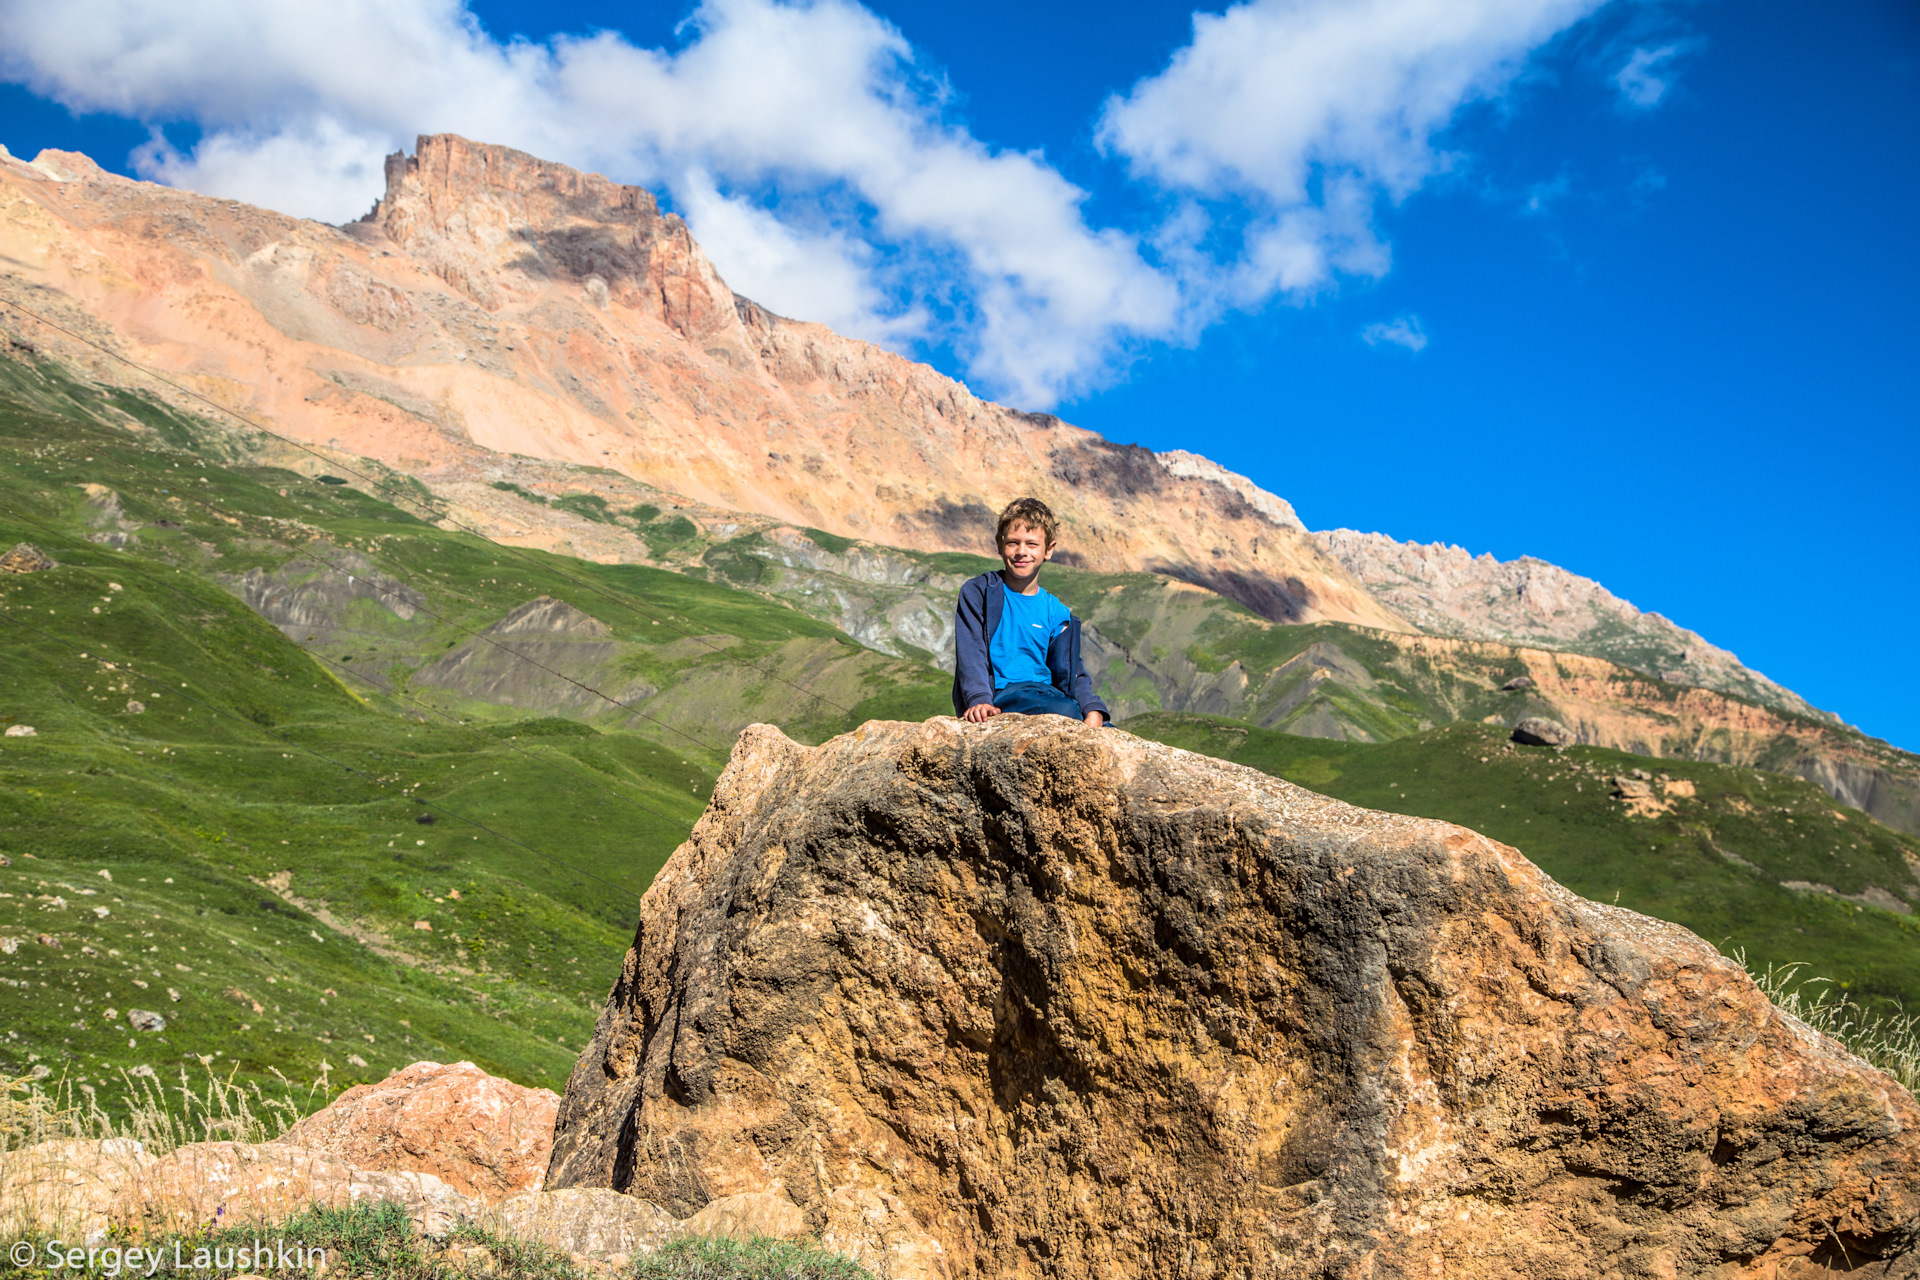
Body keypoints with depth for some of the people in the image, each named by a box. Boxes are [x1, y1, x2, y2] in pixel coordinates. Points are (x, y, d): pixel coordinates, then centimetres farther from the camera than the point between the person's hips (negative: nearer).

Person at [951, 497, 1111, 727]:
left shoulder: (1056, 613, 16)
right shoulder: (977, 592, 4)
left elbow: (1072, 673, 11)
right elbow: (970, 654, -7)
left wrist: (1093, 711, -10)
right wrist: (979, 700, -25)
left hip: (1045, 692, 5)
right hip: (1000, 695, -5)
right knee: (1065, 712, -34)